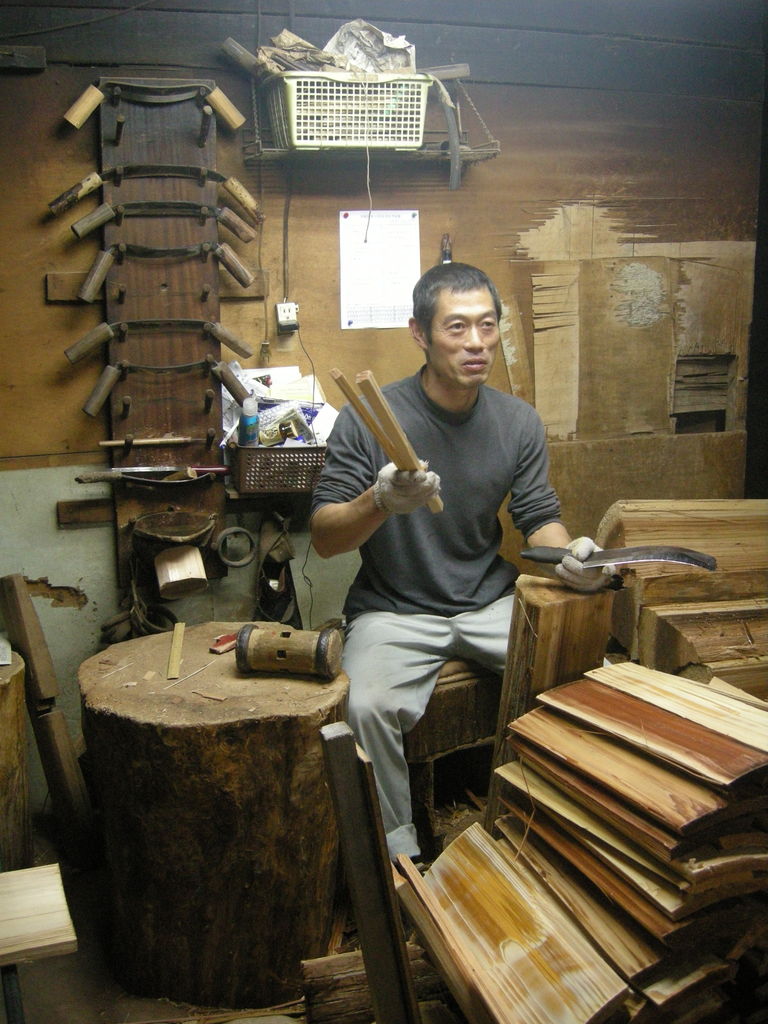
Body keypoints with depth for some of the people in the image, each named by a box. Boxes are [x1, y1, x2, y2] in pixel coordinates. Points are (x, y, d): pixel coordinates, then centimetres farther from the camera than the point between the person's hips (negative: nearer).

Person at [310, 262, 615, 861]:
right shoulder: (369, 418, -10)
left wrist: (571, 554, -17)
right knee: (369, 708, -29)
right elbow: (324, 538, -12)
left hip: (491, 602, 4)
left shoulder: (519, 422, 2)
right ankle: (398, 851, -4)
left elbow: (539, 519, 7)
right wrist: (379, 501, -33)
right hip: (393, 610, -3)